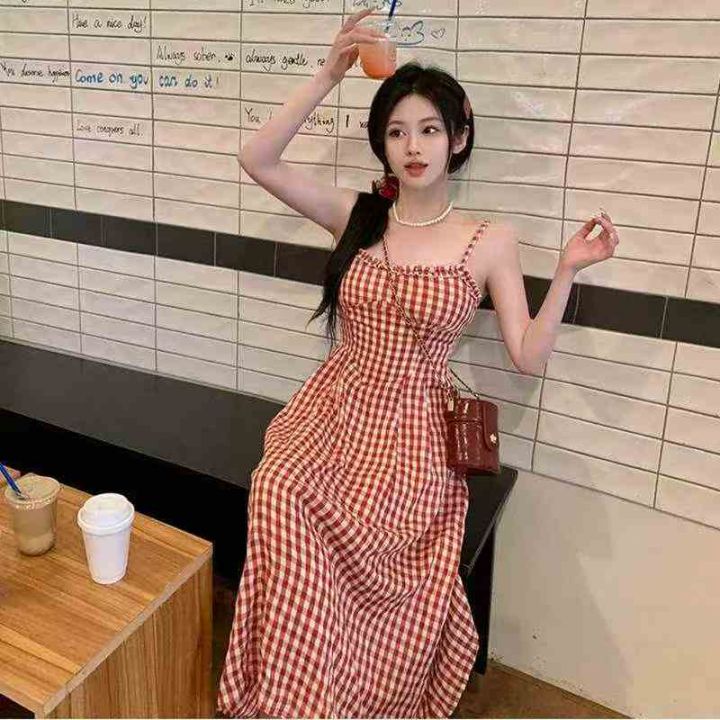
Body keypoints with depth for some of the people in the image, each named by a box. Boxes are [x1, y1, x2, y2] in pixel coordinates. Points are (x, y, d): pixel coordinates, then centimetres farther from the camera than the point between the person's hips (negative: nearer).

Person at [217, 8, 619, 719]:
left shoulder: (491, 240, 0)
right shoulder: (357, 214, 6)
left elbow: (528, 356, -1)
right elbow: (257, 160, -3)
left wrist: (567, 272, -12)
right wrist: (328, 76, -8)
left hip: (413, 427, -2)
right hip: (333, 408, 2)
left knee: (364, 532, -31)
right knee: (280, 495, -29)